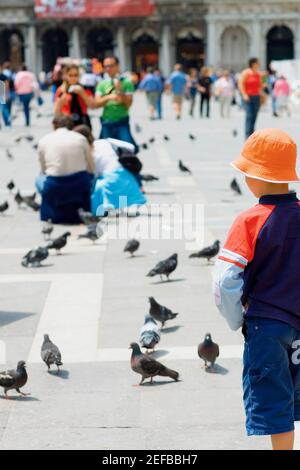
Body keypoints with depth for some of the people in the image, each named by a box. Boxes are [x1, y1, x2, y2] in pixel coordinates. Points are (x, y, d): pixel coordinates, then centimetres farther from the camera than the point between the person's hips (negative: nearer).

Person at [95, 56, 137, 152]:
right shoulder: (102, 84, 6)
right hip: (106, 122, 3)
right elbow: (97, 103, -4)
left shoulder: (126, 82, -2)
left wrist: (120, 90, -19)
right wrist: (109, 97, -21)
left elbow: (128, 103, -6)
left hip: (122, 122, -3)